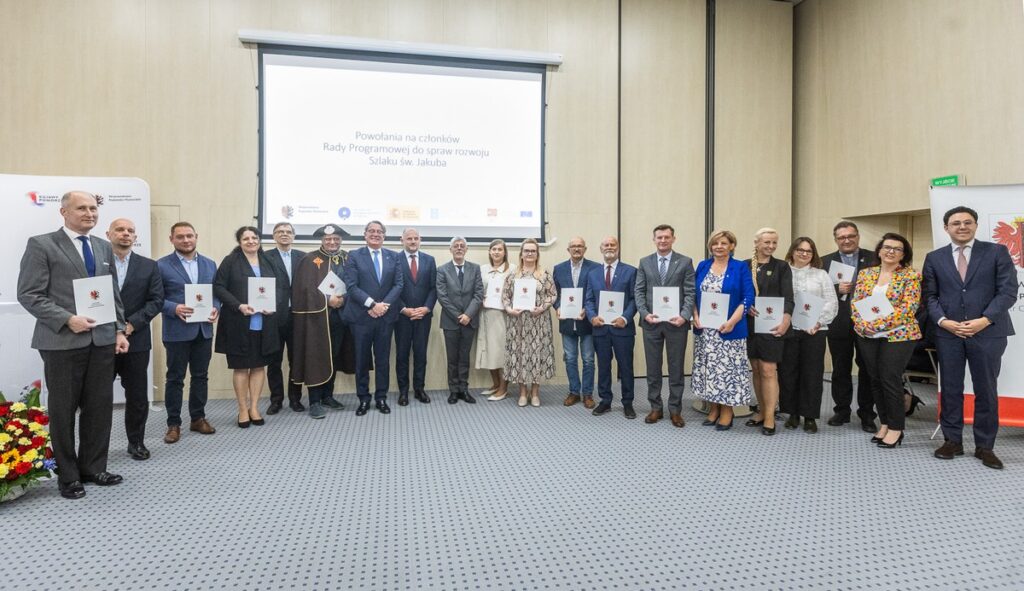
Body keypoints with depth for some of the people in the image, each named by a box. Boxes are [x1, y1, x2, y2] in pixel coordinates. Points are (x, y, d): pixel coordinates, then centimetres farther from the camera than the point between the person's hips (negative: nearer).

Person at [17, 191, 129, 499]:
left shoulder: (104, 247, 13)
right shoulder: (41, 245, -3)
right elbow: (28, 294, -9)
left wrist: (119, 330, 8)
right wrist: (67, 319, -18)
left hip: (102, 340, 5)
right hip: (62, 341, -5)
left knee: (100, 407, 9)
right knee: (63, 410, 7)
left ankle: (92, 468, 24)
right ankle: (68, 476, 21)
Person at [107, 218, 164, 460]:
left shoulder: (149, 266, 7)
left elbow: (156, 300, 0)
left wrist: (131, 324, -11)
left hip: (136, 340, 1)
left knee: (137, 396, 8)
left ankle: (136, 442, 22)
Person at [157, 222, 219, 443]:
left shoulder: (210, 264, 10)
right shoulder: (162, 265, -3)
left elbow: (217, 292, 12)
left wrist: (215, 309, -7)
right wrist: (174, 308, -21)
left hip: (204, 330, 4)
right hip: (177, 331, -4)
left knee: (201, 376, 11)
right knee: (175, 378, 5)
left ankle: (198, 418, 24)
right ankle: (173, 424, 15)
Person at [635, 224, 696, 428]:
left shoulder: (685, 262, 2)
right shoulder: (644, 262, 8)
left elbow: (690, 293, -3)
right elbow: (639, 292, 4)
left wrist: (684, 316, -16)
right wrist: (645, 314, -11)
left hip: (676, 322, -2)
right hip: (651, 322, 2)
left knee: (676, 368, 7)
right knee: (653, 368, 9)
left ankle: (675, 409, 18)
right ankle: (656, 407, 20)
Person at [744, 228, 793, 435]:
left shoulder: (781, 267, 2)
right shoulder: (744, 266, 8)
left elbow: (788, 297, -6)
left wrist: (785, 320, -21)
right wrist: (746, 307, -12)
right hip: (750, 324, 3)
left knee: (768, 370, -5)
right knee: (756, 369, 9)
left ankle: (770, 418, 1)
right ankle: (761, 412, 22)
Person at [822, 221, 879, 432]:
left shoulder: (873, 259, 1)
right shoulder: (826, 261, 4)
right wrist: (837, 289, -18)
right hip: (839, 325, 1)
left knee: (867, 370, 8)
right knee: (840, 370, 10)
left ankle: (866, 414, 19)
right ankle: (842, 411, 22)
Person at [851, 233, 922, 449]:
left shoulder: (911, 276, -4)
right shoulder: (865, 273, 9)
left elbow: (908, 308, -13)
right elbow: (855, 303, 6)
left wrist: (879, 324, -21)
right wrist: (863, 324, -11)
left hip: (899, 335, -4)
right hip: (867, 335, 4)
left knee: (890, 379, -5)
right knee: (876, 380, 9)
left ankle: (896, 428, 9)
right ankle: (884, 423, 22)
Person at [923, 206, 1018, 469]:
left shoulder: (997, 252, 3)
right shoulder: (934, 258, 8)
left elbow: (1008, 291, -4)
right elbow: (930, 296, 6)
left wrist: (984, 320, -15)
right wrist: (943, 320, -10)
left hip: (987, 332, -1)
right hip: (948, 333, 1)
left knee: (986, 391, 6)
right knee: (950, 389, 6)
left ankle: (984, 446, 17)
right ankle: (952, 441, 18)